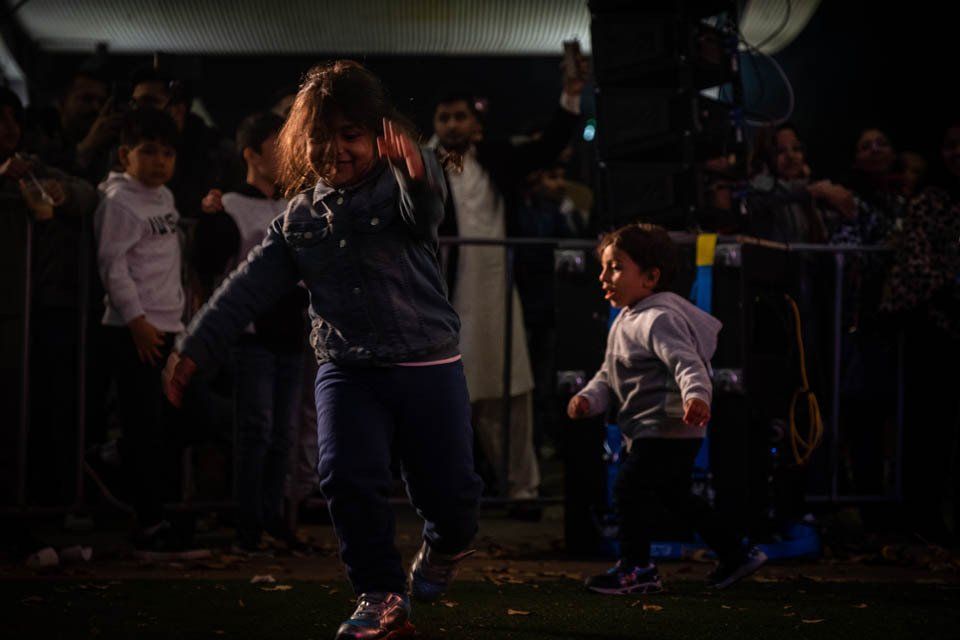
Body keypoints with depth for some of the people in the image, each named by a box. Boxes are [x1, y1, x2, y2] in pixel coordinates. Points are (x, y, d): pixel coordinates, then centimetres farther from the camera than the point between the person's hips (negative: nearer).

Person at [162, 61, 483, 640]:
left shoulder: (399, 189, -4)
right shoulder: (302, 217, 9)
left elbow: (424, 211, -29)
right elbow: (251, 287, 10)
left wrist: (418, 174, -53)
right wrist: (195, 350, 4)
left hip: (428, 368, -2)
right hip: (347, 370, 3)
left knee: (450, 490, 1)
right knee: (349, 477, -16)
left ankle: (446, 546, 38)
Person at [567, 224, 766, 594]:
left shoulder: (659, 320, -17)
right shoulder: (625, 323, 16)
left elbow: (687, 362, -32)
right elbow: (609, 377, 20)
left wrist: (696, 395, -50)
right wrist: (588, 399, 1)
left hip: (668, 429, -11)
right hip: (647, 432, 11)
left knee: (631, 486, -12)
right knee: (674, 495, 19)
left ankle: (636, 567, 0)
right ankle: (735, 556, 27)